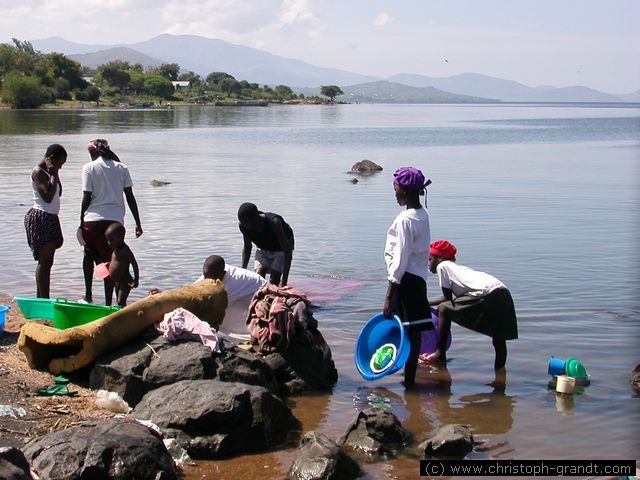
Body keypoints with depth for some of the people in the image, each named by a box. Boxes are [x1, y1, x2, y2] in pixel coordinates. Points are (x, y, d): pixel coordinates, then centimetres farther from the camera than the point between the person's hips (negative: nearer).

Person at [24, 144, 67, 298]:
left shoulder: (49, 172, 16)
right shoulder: (38, 172, -12)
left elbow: (59, 193, 14)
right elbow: (48, 197, -19)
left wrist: (56, 175, 6)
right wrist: (54, 175, -12)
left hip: (50, 218, 10)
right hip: (41, 218, -10)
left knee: (46, 262, 11)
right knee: (44, 261, -10)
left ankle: (40, 298, 16)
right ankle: (43, 299, -9)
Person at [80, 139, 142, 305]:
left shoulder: (89, 168, -1)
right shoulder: (122, 168, 8)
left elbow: (86, 198, -4)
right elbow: (130, 197, 6)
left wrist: (82, 221, 6)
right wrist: (138, 223, 9)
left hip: (93, 219, -2)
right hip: (116, 220, 2)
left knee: (89, 254, 22)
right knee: (110, 261, 6)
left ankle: (88, 294, 17)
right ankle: (108, 302, 4)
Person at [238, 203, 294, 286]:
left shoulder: (273, 222, -40)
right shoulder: (244, 226, -25)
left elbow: (287, 250, -39)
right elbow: (247, 248, -5)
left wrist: (284, 281, -44)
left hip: (280, 249, -4)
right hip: (263, 248, 5)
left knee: (273, 283, -15)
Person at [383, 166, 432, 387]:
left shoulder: (405, 219, -18)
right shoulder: (422, 214, 10)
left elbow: (400, 261, -19)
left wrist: (388, 297, -16)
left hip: (406, 279, -9)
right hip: (418, 277, 9)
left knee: (409, 331, -4)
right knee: (413, 331, 12)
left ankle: (409, 380, 0)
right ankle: (410, 378, 19)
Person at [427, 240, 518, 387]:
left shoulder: (442, 266, 8)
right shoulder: (456, 267, 32)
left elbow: (447, 298, 6)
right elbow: (450, 298, 38)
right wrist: (426, 303, 45)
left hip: (487, 296, -9)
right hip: (503, 293, 9)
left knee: (443, 309, 4)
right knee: (499, 336, 16)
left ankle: (440, 353, 11)